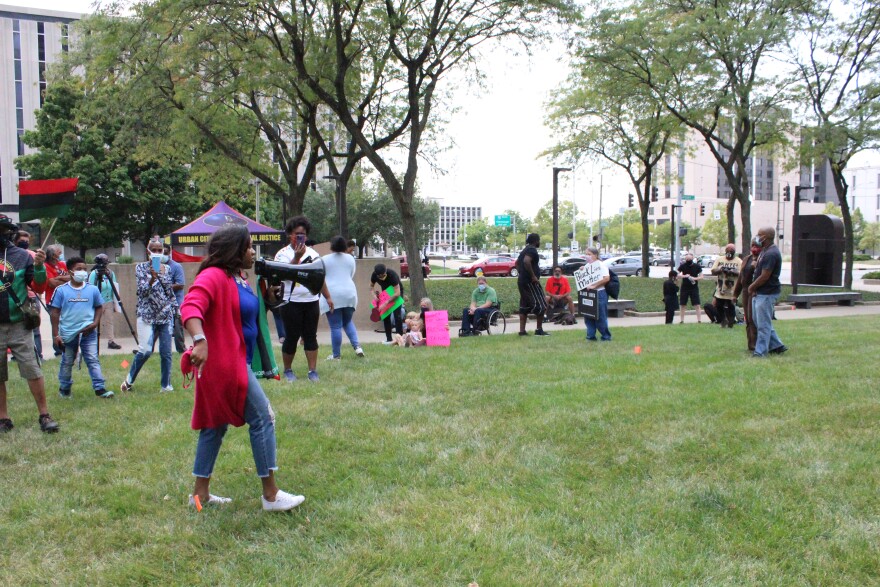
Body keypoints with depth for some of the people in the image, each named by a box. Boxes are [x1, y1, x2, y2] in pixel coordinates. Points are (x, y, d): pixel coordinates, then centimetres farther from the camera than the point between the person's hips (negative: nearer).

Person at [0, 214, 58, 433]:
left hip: (18, 325, -1)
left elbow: (39, 283, 0)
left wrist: (39, 266, -19)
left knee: (32, 370, -2)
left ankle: (44, 415, 4)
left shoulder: (22, 255, 1)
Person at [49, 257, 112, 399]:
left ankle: (99, 388, -5)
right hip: (68, 333, 0)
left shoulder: (93, 289, 1)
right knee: (67, 362, 13)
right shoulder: (61, 290, -4)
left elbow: (99, 307, 12)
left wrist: (95, 323, -5)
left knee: (93, 360, -4)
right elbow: (54, 312, -1)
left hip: (88, 332, 0)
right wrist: (55, 334, -4)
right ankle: (64, 389, 29)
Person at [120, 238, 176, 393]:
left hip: (165, 314, 3)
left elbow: (169, 291, 9)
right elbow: (142, 290, -10)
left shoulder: (167, 269, 12)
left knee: (166, 352, -1)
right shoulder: (141, 267, 4)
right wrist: (152, 277, -22)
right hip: (147, 314, -3)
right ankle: (130, 379, 8)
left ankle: (166, 385, 9)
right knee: (145, 350, -15)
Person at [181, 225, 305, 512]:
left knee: (216, 424, 15)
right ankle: (271, 495, 2)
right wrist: (200, 340, -48)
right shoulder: (214, 277, -17)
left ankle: (200, 493, 26)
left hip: (236, 362, 10)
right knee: (263, 418, -6)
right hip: (225, 363, -10)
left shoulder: (239, 278, 12)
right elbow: (190, 306, -33)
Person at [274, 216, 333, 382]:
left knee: (311, 337, 4)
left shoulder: (313, 253, 14)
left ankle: (313, 371, 7)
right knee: (291, 337, 2)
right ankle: (288, 370, 18)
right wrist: (297, 257, -25)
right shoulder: (283, 254, -2)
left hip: (311, 301, 4)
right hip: (292, 302, -4)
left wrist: (327, 297, 18)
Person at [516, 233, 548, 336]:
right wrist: (533, 276, -26)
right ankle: (539, 329, -4)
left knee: (524, 306, 9)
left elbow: (517, 263, 30)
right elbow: (526, 261, -30)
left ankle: (522, 330, 7)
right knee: (541, 305, -5)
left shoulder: (525, 250, 19)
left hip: (521, 281, 10)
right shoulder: (532, 250, -12)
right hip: (530, 281, -10)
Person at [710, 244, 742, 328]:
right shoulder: (719, 260, 7)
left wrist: (732, 272, -26)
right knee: (720, 307, 10)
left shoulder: (739, 261, -1)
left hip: (732, 290, -3)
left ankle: (730, 323, 14)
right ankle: (723, 321, 30)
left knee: (731, 308, 1)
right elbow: (713, 271, 2)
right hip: (720, 289, 3)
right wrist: (719, 269, -18)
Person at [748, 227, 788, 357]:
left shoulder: (771, 254, -20)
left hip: (767, 294, -11)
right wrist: (753, 288, 3)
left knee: (763, 324, -4)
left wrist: (751, 287, -9)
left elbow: (764, 276, -22)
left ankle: (760, 351, 2)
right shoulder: (765, 251, 14)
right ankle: (776, 346, 25)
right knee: (759, 321, 17)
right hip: (760, 293, 11)